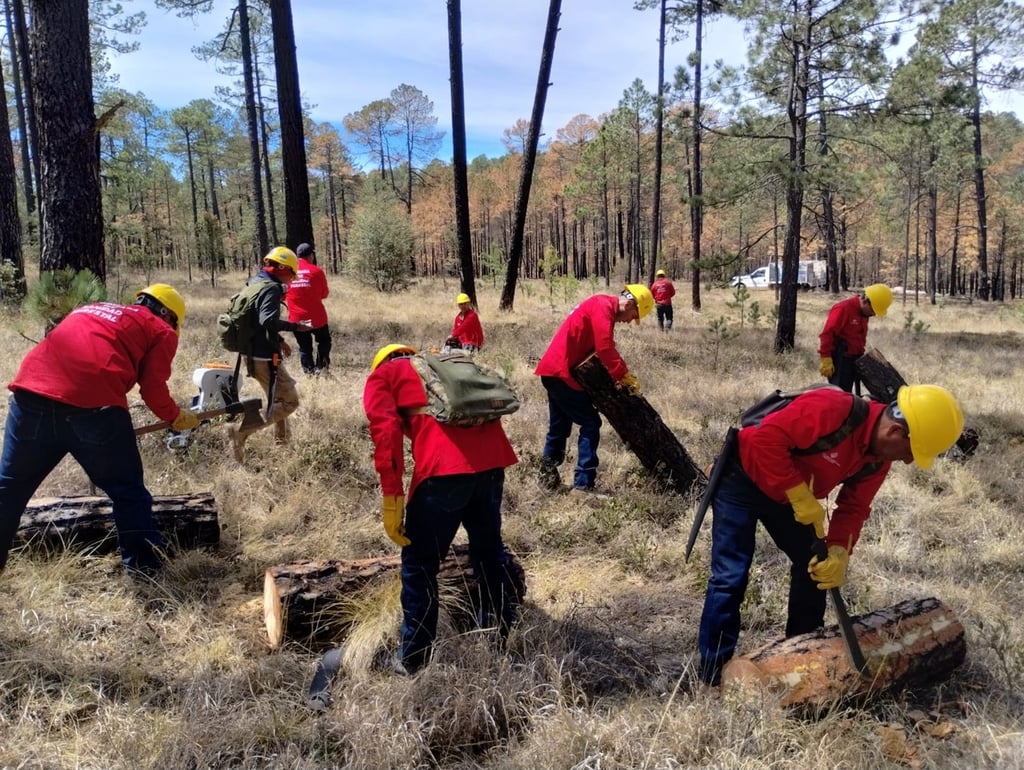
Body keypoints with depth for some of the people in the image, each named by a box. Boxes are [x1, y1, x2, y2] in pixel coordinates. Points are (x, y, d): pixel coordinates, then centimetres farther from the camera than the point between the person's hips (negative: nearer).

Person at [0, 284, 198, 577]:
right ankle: (144, 566, 19)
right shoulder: (161, 331, 15)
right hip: (93, 406, -5)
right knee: (128, 492, 12)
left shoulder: (92, 309, 33)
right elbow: (153, 389, 7)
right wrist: (177, 417, 25)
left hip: (32, 395, 5)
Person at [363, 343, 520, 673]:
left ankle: (414, 657, 20)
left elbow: (386, 431, 2)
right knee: (489, 548, 25)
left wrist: (392, 497, 0)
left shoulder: (381, 375, 21)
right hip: (493, 458, 6)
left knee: (419, 564, 11)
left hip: (444, 467, -6)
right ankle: (506, 633, 39)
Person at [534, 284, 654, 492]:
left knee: (559, 427, 17)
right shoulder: (603, 306, -14)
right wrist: (625, 376, -14)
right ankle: (583, 485, -6)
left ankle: (548, 476, 25)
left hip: (555, 370, 10)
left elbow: (605, 348, 17)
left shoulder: (602, 306, 18)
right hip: (562, 372, -10)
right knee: (590, 423, -6)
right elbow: (605, 349, -22)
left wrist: (621, 376, 6)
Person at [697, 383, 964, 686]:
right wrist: (800, 497, -31)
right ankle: (713, 677, -1)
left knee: (814, 564, 10)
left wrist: (839, 553, -17)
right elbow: (767, 438, -35)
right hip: (743, 480, -8)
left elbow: (853, 506, -1)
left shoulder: (880, 458, -5)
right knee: (731, 577, -11)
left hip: (788, 498, 9)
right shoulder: (830, 408, -33)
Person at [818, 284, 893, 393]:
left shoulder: (864, 312, 11)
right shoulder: (843, 309, -17)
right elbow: (827, 334, -21)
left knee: (846, 394, 13)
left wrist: (860, 354, 26)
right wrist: (826, 359, -22)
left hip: (854, 359, 9)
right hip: (840, 359, -9)